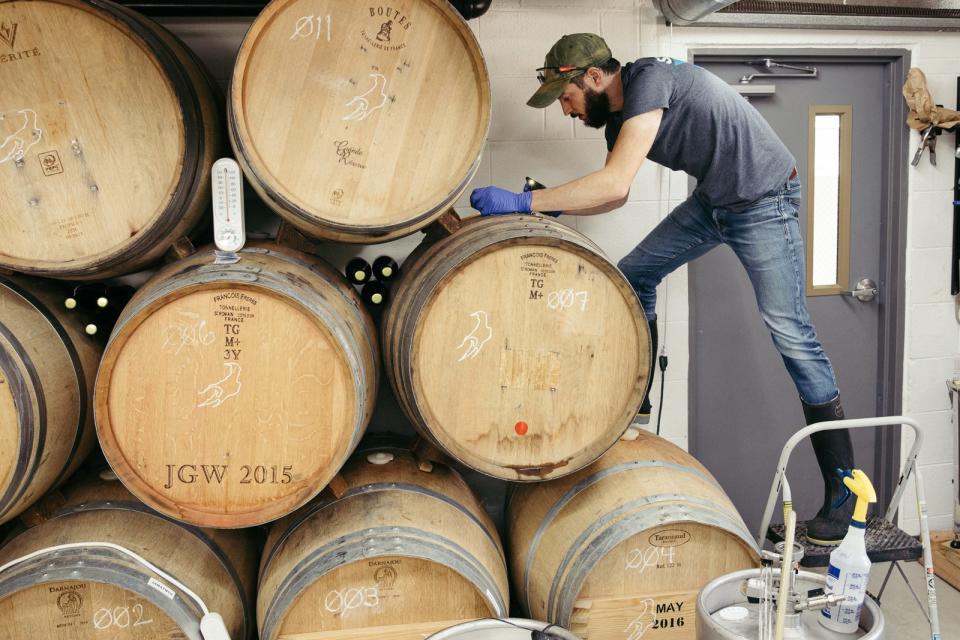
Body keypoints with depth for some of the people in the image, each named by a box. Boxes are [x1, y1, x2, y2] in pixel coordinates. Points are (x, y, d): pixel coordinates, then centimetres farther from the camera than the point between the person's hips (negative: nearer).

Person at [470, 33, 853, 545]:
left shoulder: (649, 79, -23)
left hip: (764, 199, -9)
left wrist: (525, 202, -31)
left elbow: (615, 183, -33)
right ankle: (635, 403, 19)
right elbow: (616, 193, 14)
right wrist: (549, 209, 3)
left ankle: (842, 489, 0)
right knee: (632, 276, 6)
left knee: (790, 332, -10)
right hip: (711, 200, 9)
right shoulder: (617, 119, 4)